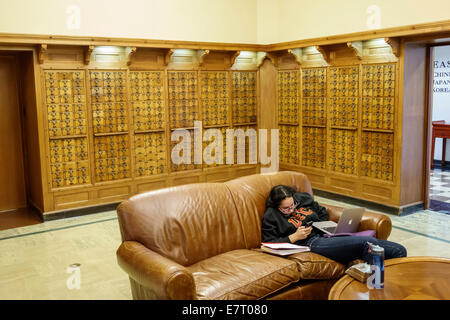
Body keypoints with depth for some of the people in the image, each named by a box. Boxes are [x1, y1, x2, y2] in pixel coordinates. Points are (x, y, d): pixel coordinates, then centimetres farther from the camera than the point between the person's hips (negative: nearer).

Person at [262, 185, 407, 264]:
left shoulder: (304, 198, 18)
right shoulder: (271, 217, 2)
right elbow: (269, 244, -2)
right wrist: (294, 237, -9)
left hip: (327, 234, 7)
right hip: (313, 242, -7)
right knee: (367, 243, -31)